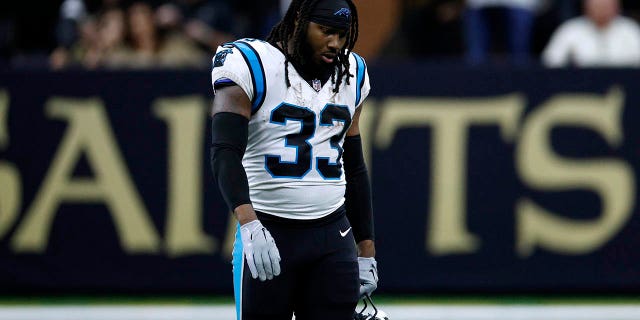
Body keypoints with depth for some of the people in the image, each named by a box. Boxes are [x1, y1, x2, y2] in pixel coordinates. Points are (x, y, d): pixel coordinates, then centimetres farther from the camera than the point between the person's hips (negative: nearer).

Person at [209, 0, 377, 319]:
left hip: (333, 236, 5)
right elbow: (224, 153, -19)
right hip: (268, 234, -4)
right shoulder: (252, 66, -7)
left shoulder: (351, 75, 12)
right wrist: (249, 225, -33)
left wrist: (366, 252, 17)